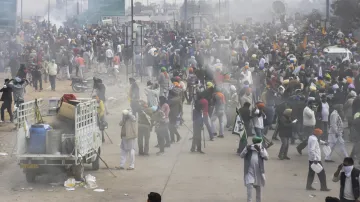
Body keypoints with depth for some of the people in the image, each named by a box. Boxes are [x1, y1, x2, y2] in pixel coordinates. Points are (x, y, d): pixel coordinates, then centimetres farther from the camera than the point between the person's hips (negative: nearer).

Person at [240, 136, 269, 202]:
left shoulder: (262, 149, 3)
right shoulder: (248, 148, 3)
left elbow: (266, 157, -12)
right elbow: (241, 155, -6)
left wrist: (260, 150, -22)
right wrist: (246, 149, -22)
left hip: (258, 172, 1)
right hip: (249, 171, -1)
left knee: (258, 187, 14)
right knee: (249, 186, -15)